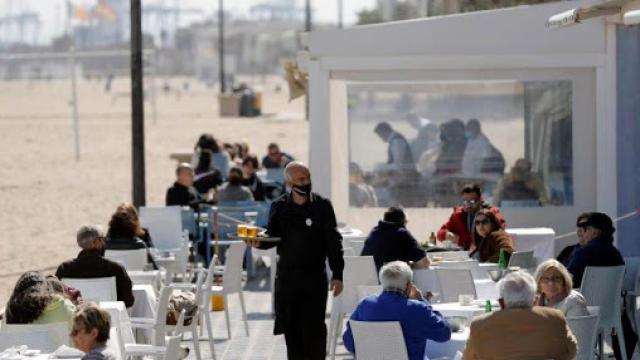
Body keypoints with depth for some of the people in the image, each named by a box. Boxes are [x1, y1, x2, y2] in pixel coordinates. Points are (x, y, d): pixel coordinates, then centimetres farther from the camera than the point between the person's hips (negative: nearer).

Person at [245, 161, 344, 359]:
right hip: (287, 275, 3)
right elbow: (273, 237, 7)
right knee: (291, 328, 6)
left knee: (314, 327, -7)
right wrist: (258, 243, -16)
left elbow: (333, 242, -1)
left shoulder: (322, 205, -2)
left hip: (314, 277, -2)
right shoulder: (279, 206, 4)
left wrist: (337, 275, -5)